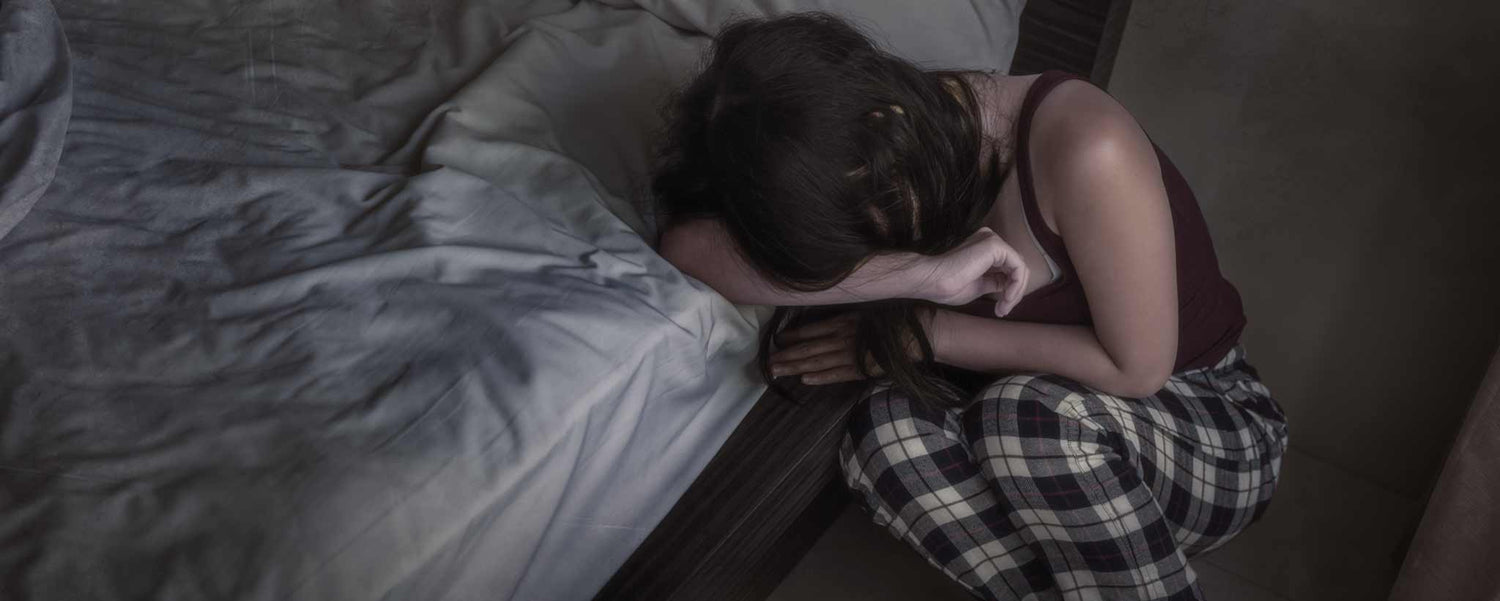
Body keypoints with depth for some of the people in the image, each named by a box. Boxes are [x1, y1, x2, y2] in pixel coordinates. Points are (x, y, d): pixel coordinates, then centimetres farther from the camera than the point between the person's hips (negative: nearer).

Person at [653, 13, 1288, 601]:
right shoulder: (846, 171, -13)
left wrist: (925, 334, -24)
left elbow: (1136, 368, -21)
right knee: (889, 428, -28)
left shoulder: (1084, 148, -28)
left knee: (1027, 414, -36)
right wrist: (929, 275, -35)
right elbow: (686, 248, -29)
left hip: (1214, 435, -3)